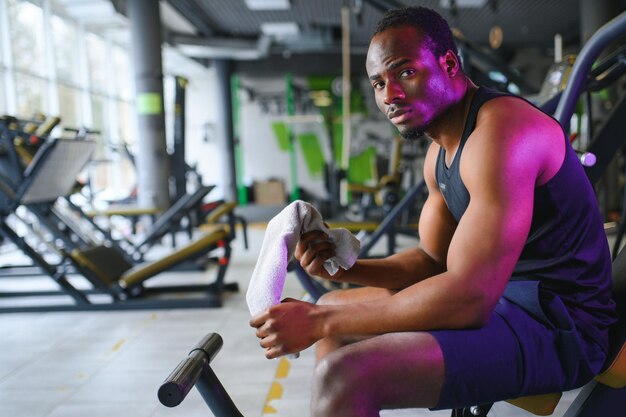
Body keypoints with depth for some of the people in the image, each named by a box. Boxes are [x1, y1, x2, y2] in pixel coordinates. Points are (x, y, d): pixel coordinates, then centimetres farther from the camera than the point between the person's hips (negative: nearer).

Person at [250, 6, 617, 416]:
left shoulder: (499, 131, -21)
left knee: (345, 376, -28)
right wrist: (344, 266, -2)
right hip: (497, 295, 10)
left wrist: (319, 321, -23)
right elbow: (433, 259, 15)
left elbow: (468, 298, -27)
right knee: (334, 307, 17)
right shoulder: (440, 153, 10)